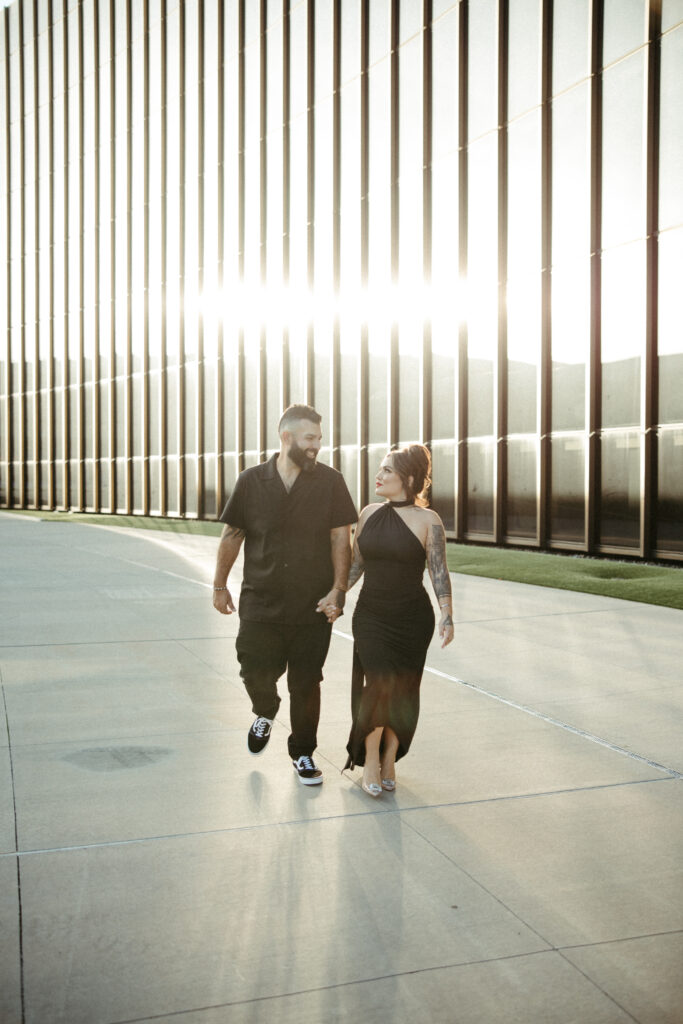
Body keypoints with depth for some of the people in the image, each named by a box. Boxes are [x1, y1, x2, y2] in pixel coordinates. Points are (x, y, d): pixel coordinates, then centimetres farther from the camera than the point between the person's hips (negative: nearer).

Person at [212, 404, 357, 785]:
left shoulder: (330, 482, -1)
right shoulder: (252, 481, 1)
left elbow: (341, 539, -2)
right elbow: (232, 536, 8)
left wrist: (338, 589, -10)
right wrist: (220, 586, 9)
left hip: (313, 607, 0)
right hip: (261, 603, 0)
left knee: (306, 684, 6)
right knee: (256, 673, 0)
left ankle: (303, 753, 27)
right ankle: (266, 713, 36)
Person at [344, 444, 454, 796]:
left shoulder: (427, 520, -6)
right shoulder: (369, 513, 5)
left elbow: (439, 571, -7)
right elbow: (356, 564, 14)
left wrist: (447, 615, -16)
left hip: (412, 619, -2)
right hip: (370, 615, 2)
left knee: (401, 691, 5)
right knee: (377, 684, -9)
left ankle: (389, 760, 23)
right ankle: (370, 761, 9)